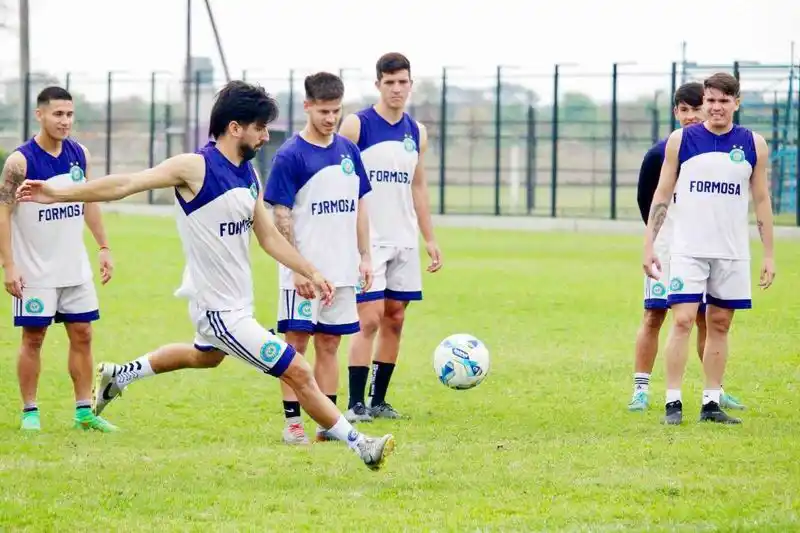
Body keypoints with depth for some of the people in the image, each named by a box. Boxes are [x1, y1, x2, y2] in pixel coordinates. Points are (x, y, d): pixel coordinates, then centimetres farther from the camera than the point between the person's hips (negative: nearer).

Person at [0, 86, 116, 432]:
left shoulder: (80, 154, 2)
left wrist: (104, 248, 10)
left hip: (75, 267, 5)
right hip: (35, 271, -5)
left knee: (82, 335, 6)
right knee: (33, 338, 0)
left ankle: (84, 411, 11)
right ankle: (30, 411, 9)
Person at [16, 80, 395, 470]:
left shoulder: (249, 174, 4)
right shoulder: (196, 167, -20)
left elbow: (268, 236, 13)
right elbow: (127, 184, -20)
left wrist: (312, 273, 9)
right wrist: (60, 195, -22)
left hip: (236, 303, 10)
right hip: (220, 310, -10)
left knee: (204, 357, 37)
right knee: (298, 372, -9)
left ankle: (118, 376, 51)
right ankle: (358, 444, -1)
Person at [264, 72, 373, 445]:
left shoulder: (348, 151, 8)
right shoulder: (290, 156, -9)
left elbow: (359, 207, 15)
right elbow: (281, 217, -10)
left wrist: (364, 257, 10)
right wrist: (297, 268, -15)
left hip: (341, 270, 5)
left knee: (329, 344, 9)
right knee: (296, 341, -1)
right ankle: (293, 423, 3)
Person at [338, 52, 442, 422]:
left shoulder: (416, 132, 11)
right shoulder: (356, 126, -6)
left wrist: (429, 238, 13)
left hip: (404, 240, 6)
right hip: (367, 239, -6)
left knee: (394, 319, 6)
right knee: (369, 318, -12)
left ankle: (378, 401, 13)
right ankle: (355, 404, -9)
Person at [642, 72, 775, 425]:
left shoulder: (753, 145, 4)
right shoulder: (681, 141, 0)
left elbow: (761, 200, 9)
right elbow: (662, 195, 4)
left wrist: (769, 255, 5)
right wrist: (648, 246, -1)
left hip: (733, 253, 2)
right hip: (688, 249, -2)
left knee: (720, 324, 6)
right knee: (682, 320, -10)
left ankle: (711, 403, 12)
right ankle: (672, 403, -8)